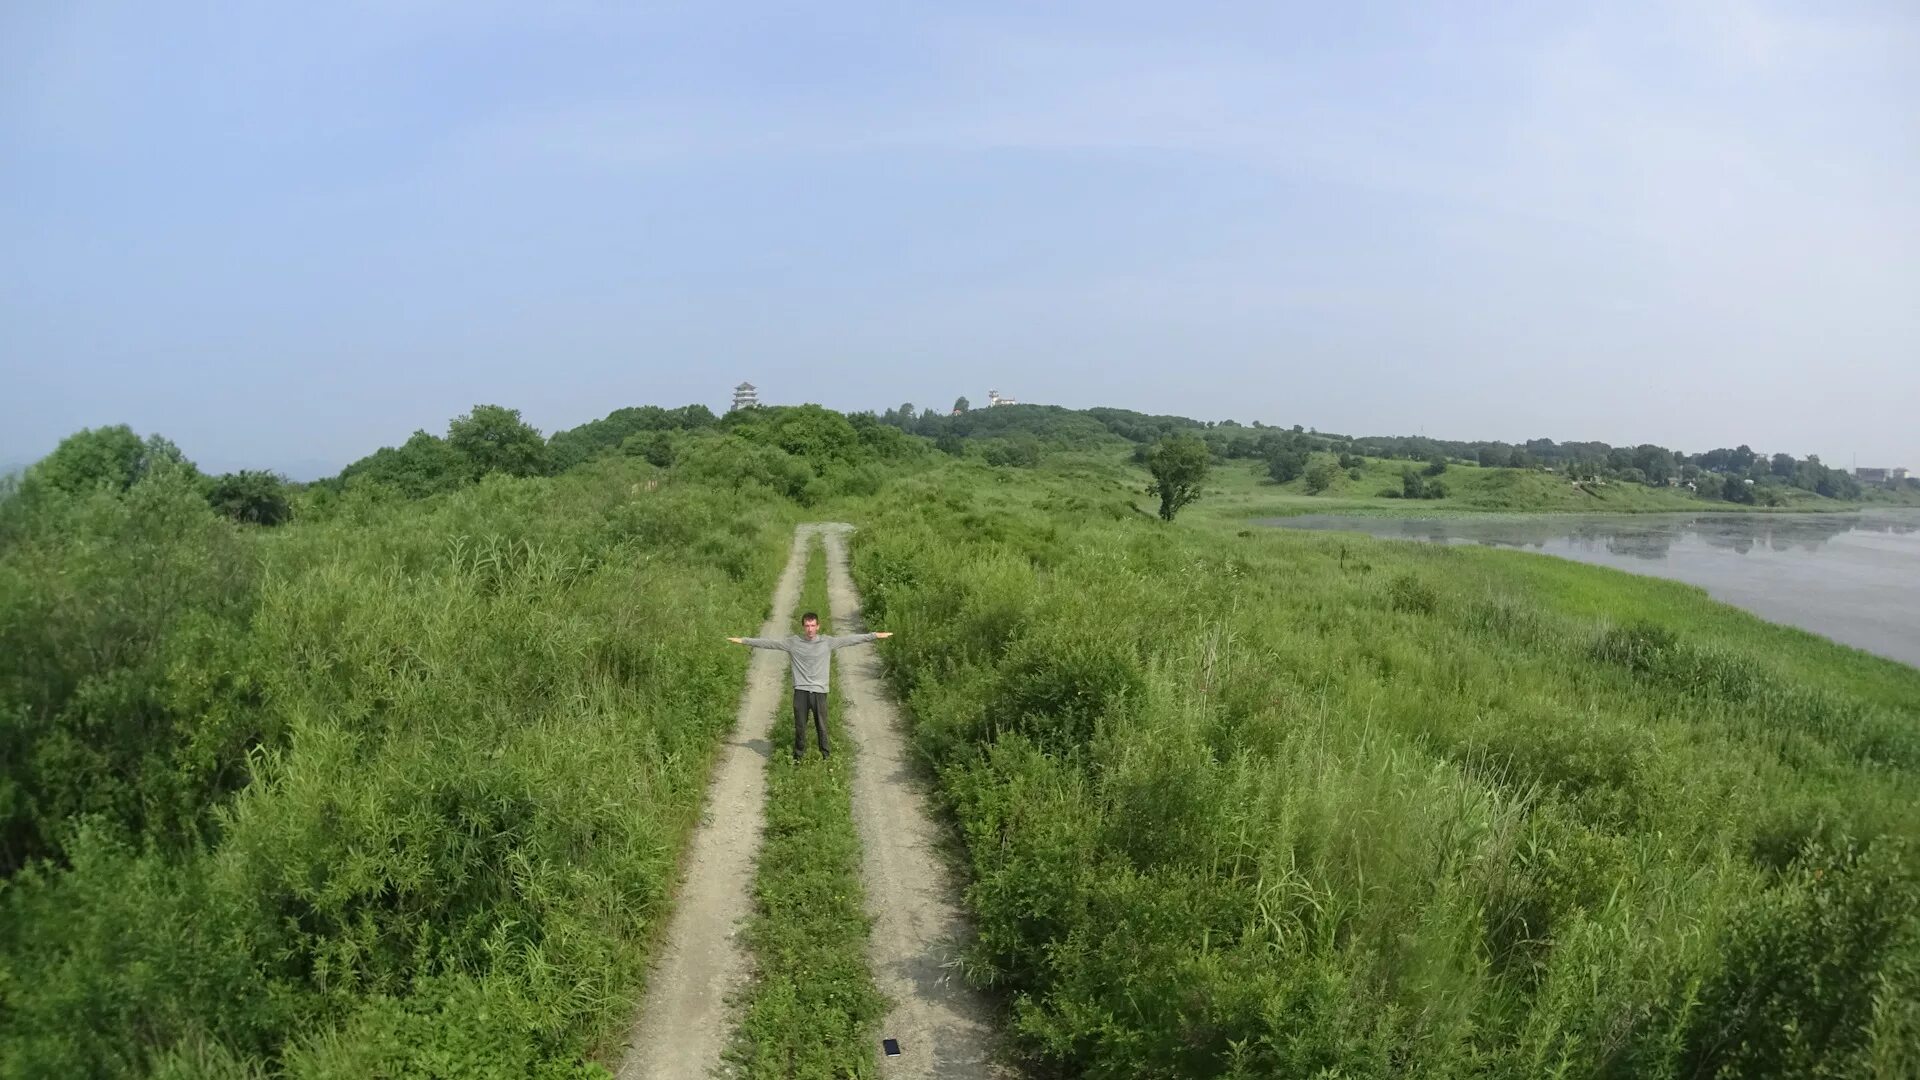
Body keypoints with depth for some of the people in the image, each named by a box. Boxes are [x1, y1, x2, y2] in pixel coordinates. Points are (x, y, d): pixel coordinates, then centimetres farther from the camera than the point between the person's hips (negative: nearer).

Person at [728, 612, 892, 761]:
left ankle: (825, 756, 22)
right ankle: (798, 756, 23)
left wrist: (875, 636, -1)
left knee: (821, 726, 7)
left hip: (819, 691, 0)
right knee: (799, 726, 7)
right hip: (800, 691, 0)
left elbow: (851, 639, 1)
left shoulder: (828, 642, 1)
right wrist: (743, 641, 1)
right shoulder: (793, 642, 1)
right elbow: (769, 642, 3)